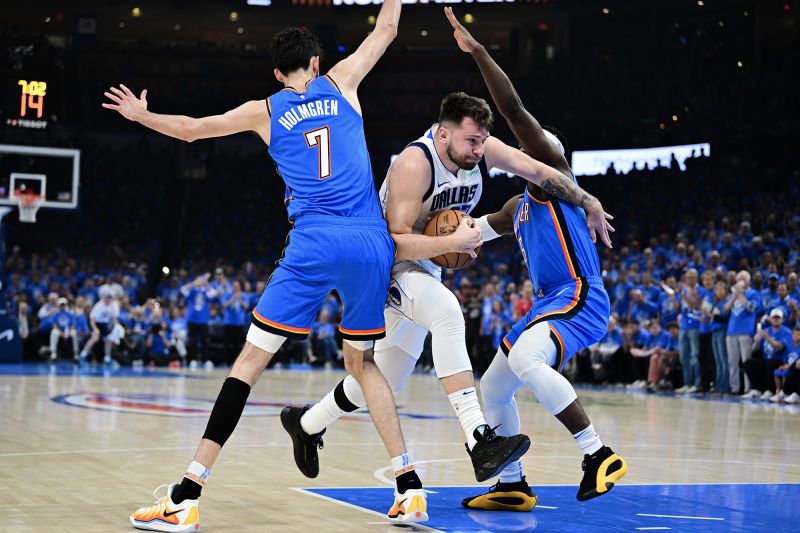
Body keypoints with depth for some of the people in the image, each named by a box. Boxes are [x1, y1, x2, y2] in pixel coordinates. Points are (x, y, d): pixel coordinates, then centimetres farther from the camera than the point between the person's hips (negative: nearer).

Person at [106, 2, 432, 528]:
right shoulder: (341, 83, 15)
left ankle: (187, 497, -7)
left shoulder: (266, 111, 14)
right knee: (362, 362, 19)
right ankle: (410, 488, 12)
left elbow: (192, 128, 26)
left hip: (315, 243, -2)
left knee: (250, 360, -1)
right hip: (373, 243, 2)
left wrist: (142, 115, 43)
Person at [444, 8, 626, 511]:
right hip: (549, 302, 10)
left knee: (524, 360, -35)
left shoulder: (556, 176, -4)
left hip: (580, 299, -10)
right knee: (493, 389, 13)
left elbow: (516, 111, -15)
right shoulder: (518, 206, 21)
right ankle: (513, 486, 25)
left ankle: (599, 454, -30)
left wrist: (478, 51, -16)